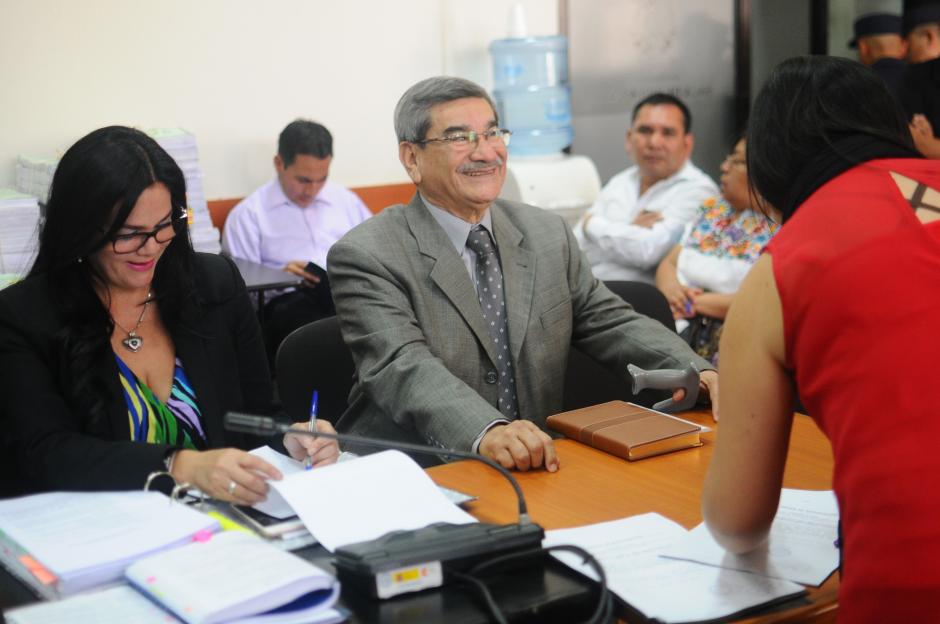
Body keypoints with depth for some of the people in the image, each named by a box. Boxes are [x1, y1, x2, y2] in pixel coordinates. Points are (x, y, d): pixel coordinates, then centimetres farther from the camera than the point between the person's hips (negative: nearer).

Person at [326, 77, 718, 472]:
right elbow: (402, 366, -23)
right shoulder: (366, 256, -9)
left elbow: (612, 324, 10)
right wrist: (486, 432, -41)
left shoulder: (548, 235, 10)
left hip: (534, 463, 3)